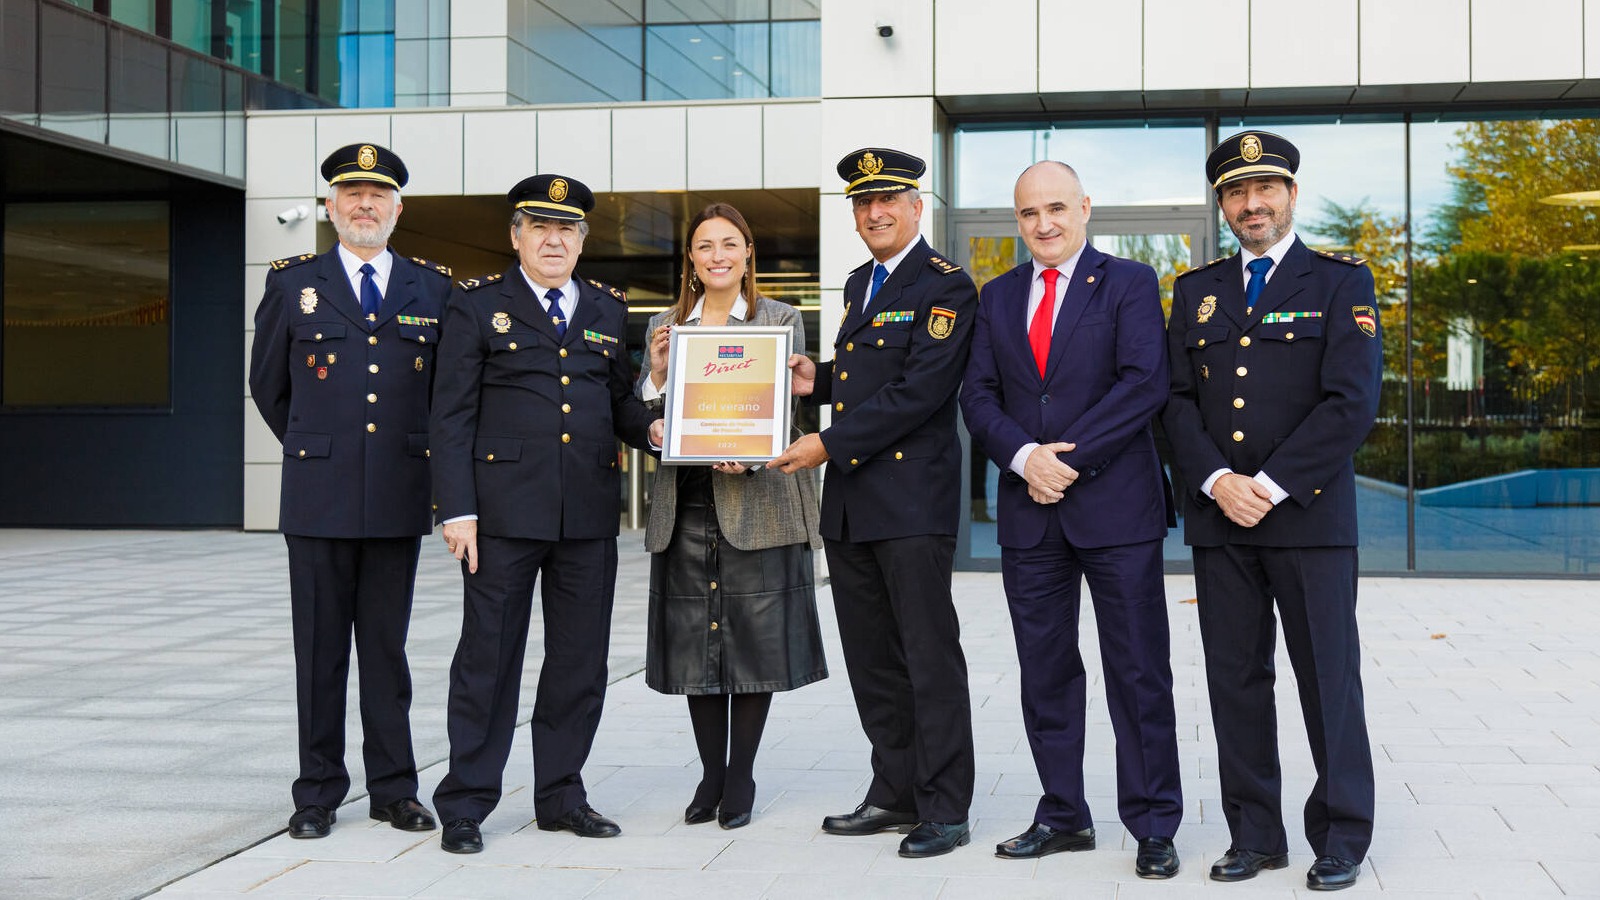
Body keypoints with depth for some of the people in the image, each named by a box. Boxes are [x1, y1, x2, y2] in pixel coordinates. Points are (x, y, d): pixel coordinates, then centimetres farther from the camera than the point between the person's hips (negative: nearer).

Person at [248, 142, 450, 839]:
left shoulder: (433, 288, 8)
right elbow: (267, 385, 15)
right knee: (320, 650, 4)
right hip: (319, 496, -1)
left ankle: (394, 790, 16)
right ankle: (318, 793, 13)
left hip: (399, 500, 1)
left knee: (387, 647, 7)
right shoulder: (292, 283, 5)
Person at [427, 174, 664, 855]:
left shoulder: (608, 310, 15)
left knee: (580, 662, 9)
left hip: (590, 515, 4)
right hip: (504, 511, -4)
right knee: (488, 657, 1)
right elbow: (452, 415, -2)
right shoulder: (477, 305, 3)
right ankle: (466, 804, 11)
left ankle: (561, 796, 22)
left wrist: (650, 427, -4)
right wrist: (456, 509, -10)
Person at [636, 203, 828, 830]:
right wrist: (658, 373, -10)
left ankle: (741, 778, 12)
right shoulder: (664, 326, 13)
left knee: (755, 638, 0)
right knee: (695, 640, 5)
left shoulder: (782, 321, 5)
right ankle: (710, 775, 17)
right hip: (686, 505, 3)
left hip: (757, 502, -2)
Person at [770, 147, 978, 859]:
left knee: (930, 659, -3)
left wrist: (829, 445, -17)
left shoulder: (945, 288, -9)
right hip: (849, 504, 9)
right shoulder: (860, 285, 19)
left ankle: (943, 810, 3)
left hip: (912, 499, -8)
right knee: (871, 660, 13)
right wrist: (818, 381, 8)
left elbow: (918, 392, -18)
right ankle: (895, 793, 23)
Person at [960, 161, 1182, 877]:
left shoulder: (1129, 283, 1)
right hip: (1028, 510, 4)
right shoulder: (998, 297, 14)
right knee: (1045, 673, 9)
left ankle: (1153, 826, 9)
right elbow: (978, 394, 8)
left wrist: (1069, 460, -15)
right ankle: (1063, 816, 20)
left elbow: (1144, 383, -10)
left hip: (1115, 504, -4)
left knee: (1139, 673, 0)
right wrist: (1025, 457, -10)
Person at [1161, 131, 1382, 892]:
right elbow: (1177, 399, 8)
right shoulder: (1196, 291, 14)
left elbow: (1352, 402, -8)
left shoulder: (1341, 283, 2)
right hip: (1218, 517, 4)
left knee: (1328, 678, 1)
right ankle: (1255, 835, 15)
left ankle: (1341, 837, 13)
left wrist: (1271, 485, -13)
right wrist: (1216, 480, -9)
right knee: (1236, 680, 6)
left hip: (1310, 515, -3)